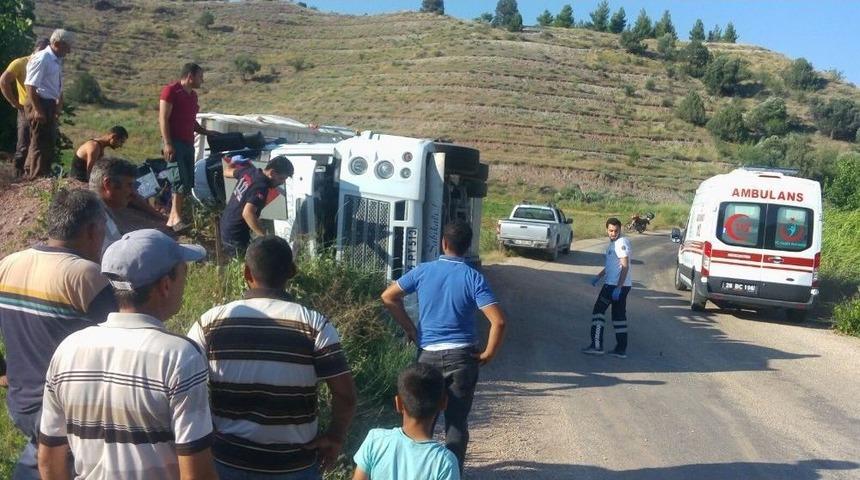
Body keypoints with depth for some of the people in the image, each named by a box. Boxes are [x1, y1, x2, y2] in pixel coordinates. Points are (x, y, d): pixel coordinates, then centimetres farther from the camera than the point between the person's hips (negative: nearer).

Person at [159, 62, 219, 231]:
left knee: (188, 183, 5)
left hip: (188, 143, 8)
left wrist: (207, 132, 20)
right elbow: (163, 118, -11)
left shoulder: (193, 95, 20)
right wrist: (167, 143, -19)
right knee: (180, 180, -18)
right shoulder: (171, 90, -5)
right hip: (174, 142, -8)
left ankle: (172, 219, 10)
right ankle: (176, 217, -18)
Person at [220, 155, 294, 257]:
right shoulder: (261, 188, -27)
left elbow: (227, 171, 18)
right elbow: (247, 213, -39)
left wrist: (230, 162, 39)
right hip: (236, 237, -9)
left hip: (226, 228, 9)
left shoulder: (249, 171, -2)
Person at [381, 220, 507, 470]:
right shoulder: (473, 278, -8)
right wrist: (488, 355, -5)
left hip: (428, 355, 2)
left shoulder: (423, 271, -2)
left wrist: (410, 329, 8)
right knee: (457, 423, 7)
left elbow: (388, 297, 3)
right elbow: (498, 321, -17)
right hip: (462, 357, -1)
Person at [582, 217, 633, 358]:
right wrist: (598, 276, 19)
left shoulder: (622, 243, -14)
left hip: (617, 285, -10)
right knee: (619, 315, 10)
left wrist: (618, 288, -25)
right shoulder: (613, 243, 17)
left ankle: (597, 345, -3)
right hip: (613, 284, 10)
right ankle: (621, 349, 13)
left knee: (598, 310, -3)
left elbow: (625, 266, -21)